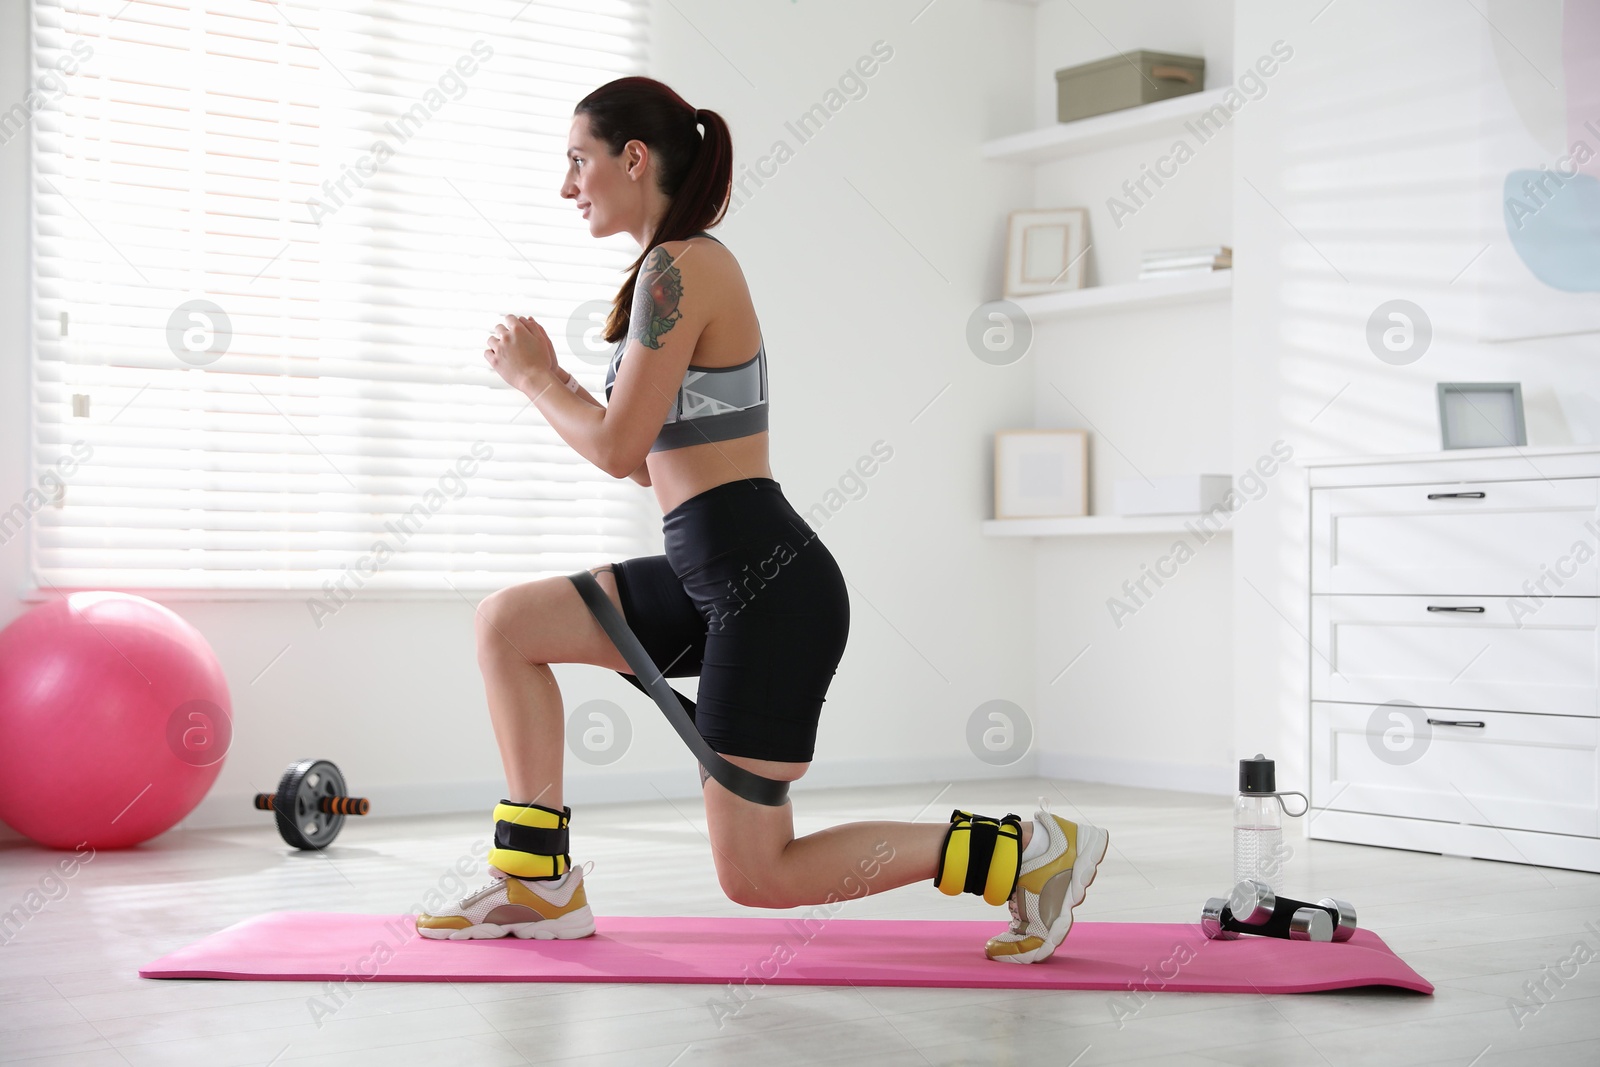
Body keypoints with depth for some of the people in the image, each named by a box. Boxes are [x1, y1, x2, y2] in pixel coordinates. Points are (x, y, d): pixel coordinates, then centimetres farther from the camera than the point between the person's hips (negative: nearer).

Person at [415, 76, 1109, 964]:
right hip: (718, 578, 10)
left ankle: (1025, 853, 3)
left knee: (755, 876, -3)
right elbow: (655, 462, 19)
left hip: (768, 587, -10)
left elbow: (619, 447, -14)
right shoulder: (687, 268, 18)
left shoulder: (677, 269, -13)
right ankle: (537, 881, 14)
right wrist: (549, 376, 14)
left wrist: (529, 375, 2)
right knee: (507, 624, 11)